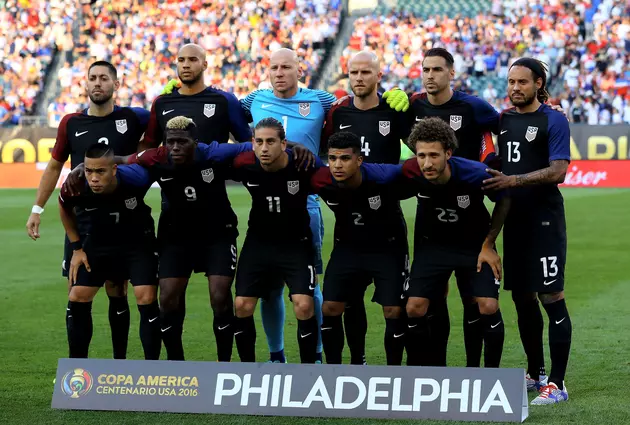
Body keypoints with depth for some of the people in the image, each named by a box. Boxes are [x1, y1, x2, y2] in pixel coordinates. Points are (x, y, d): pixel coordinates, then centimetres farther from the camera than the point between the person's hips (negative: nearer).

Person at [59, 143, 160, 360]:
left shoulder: (135, 179, -35)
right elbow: (65, 209, -2)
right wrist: (76, 248, 0)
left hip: (138, 242, -2)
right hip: (96, 243, 2)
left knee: (147, 299, -13)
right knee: (77, 299, -1)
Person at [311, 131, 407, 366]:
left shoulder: (383, 177, -32)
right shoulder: (321, 181, -24)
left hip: (388, 248, -3)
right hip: (348, 247, 3)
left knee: (394, 311, -9)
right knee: (330, 308, -4)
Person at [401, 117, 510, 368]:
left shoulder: (475, 174, -30)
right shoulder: (410, 173, -26)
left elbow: (503, 201, -10)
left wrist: (488, 245, -8)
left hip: (474, 244, -2)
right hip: (431, 244, 2)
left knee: (488, 307, -13)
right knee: (415, 309, -8)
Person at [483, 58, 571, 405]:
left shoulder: (553, 121, -6)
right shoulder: (503, 119, 13)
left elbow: (558, 171, -15)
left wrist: (514, 181, -23)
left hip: (544, 220, -7)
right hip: (514, 219, 7)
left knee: (552, 298, -8)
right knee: (522, 298, 13)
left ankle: (557, 384, -6)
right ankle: (535, 374, 25)